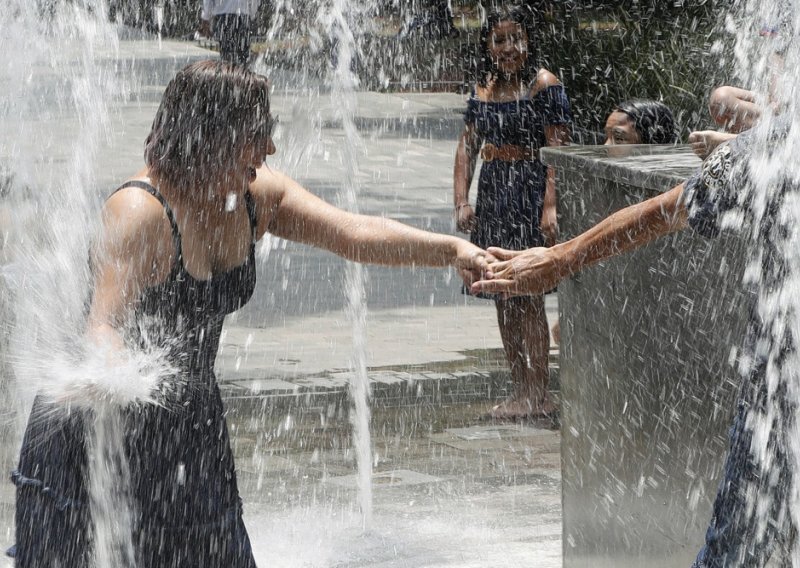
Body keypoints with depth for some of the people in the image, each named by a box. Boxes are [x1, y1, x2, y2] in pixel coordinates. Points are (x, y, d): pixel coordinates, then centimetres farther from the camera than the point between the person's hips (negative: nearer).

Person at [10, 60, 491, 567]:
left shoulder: (257, 195, 0)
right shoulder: (139, 212, -23)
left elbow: (357, 232, -3)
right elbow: (102, 325, -32)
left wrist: (452, 249, -16)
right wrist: (120, 374, -55)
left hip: (191, 421, 7)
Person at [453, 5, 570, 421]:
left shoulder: (543, 85, -7)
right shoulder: (484, 87, 13)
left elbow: (556, 150, -13)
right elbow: (467, 147, 14)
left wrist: (549, 207, -21)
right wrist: (461, 201, 3)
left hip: (529, 193, -7)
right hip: (491, 195, 7)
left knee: (527, 297, -7)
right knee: (502, 298, 9)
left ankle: (537, 394, -1)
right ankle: (520, 389, 16)